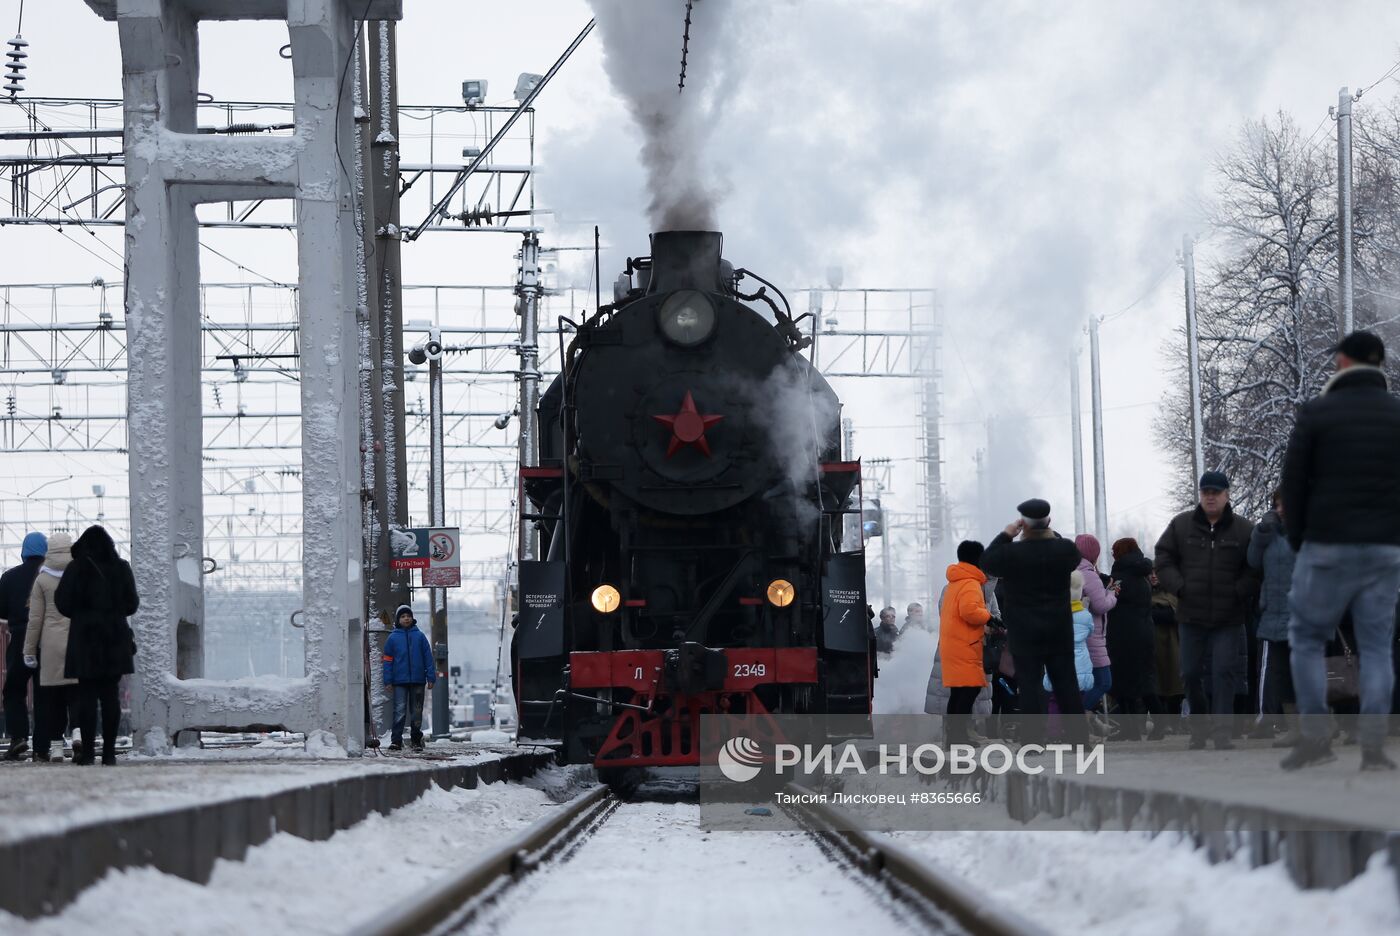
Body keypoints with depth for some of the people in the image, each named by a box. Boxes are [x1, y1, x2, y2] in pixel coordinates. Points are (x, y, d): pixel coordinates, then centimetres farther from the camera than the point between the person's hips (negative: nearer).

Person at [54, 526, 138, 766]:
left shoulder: (77, 569, -6)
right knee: (110, 693, 5)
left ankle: (88, 750, -4)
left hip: (85, 637, -3)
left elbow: (63, 602, -6)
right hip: (115, 637, 3)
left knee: (87, 694, -1)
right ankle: (109, 750, 2)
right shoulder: (121, 569, 3)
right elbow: (131, 604, 7)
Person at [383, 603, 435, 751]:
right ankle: (396, 741, -7)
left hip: (418, 680, 1)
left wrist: (431, 677, -1)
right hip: (400, 681, -1)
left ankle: (416, 740, 15)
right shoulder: (393, 638, 4)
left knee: (417, 711, 6)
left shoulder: (419, 636, 6)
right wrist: (388, 680, -2)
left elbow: (428, 657, 5)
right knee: (399, 711, -7)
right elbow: (388, 660, 5)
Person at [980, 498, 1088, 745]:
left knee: (1030, 683, -1)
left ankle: (1035, 741, -6)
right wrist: (1051, 536, 19)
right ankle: (1079, 737, 12)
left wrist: (1005, 536, 7)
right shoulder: (1064, 549, -4)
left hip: (1024, 630, -3)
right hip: (1059, 627, 3)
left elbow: (986, 562, 3)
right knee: (1066, 681, 10)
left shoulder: (1011, 553, -14)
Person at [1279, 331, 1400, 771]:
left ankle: (1315, 736, 2)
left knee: (1307, 637, 10)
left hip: (1328, 547, -3)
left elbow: (1293, 481, -2)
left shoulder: (1316, 412, -4)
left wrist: (1298, 538, 10)